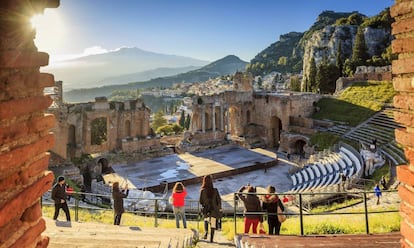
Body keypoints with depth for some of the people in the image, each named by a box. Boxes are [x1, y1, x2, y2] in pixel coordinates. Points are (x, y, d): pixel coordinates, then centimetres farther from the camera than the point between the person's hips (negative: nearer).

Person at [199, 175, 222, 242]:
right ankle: (211, 238, 9)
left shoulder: (202, 190, -10)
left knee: (206, 220, 26)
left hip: (206, 209, 0)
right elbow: (219, 200, -5)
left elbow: (200, 201, -6)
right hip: (214, 209, 0)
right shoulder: (215, 190, -9)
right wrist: (219, 208, 9)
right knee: (213, 224, 11)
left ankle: (206, 232, 5)